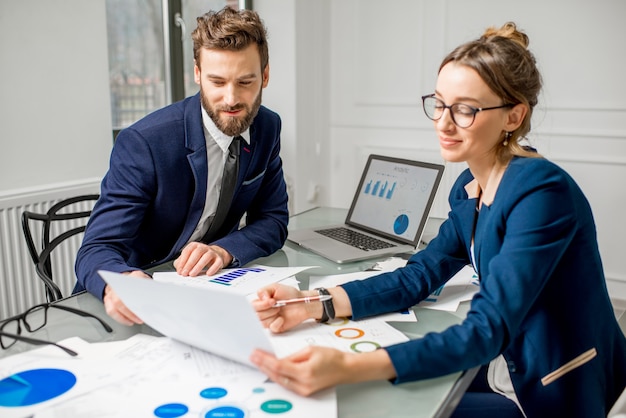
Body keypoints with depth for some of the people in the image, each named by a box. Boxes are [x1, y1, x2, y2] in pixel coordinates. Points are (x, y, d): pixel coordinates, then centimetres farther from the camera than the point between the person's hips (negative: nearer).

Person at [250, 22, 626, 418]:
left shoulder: (542, 192, -25)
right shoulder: (469, 188, 1)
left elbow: (488, 330, -31)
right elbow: (419, 275, -1)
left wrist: (348, 367, -43)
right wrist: (313, 303, -16)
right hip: (510, 370, 6)